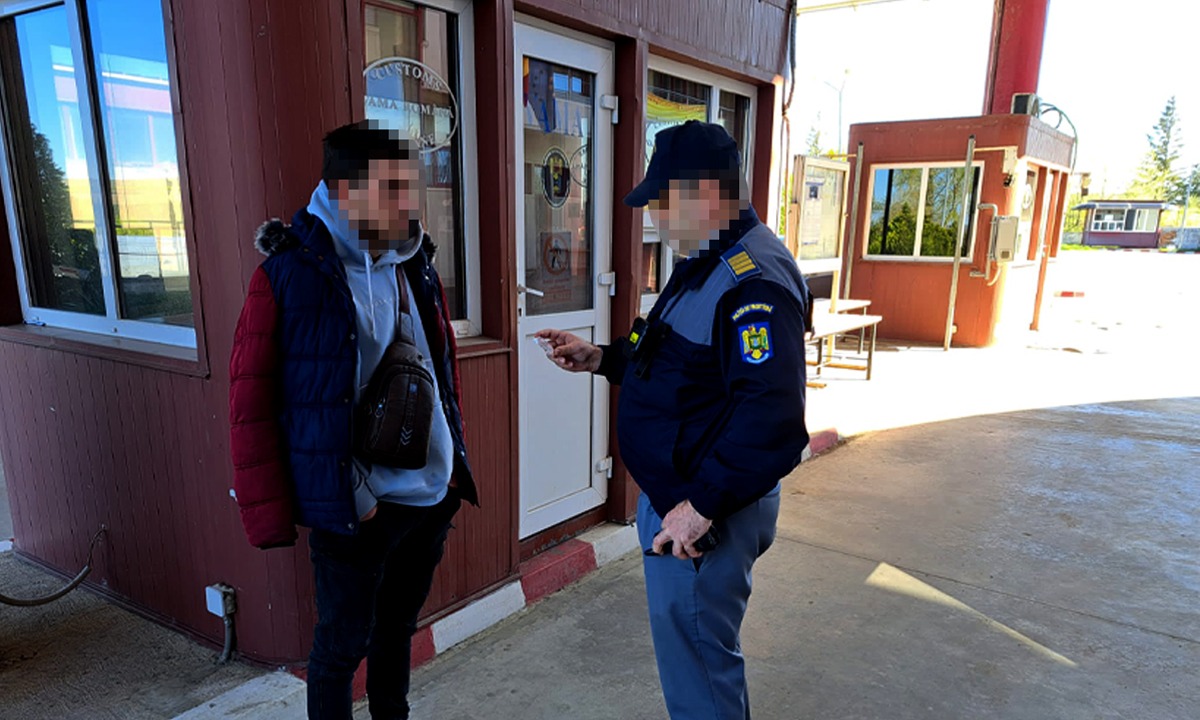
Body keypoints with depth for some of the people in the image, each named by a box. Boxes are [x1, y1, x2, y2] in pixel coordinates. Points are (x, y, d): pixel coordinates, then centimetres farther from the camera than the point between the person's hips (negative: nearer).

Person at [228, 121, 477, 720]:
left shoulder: (416, 267, 5)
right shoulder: (289, 273, -14)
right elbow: (251, 407, -11)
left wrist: (456, 463, 13)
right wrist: (270, 518, -11)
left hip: (433, 497, 6)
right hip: (350, 511, -6)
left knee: (398, 629, 23)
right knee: (342, 646, 12)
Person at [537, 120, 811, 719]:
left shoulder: (753, 281, -24)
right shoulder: (706, 265, 11)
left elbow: (772, 419, -32)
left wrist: (702, 506, -28)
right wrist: (600, 359, 9)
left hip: (703, 515, -10)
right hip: (675, 492, 10)